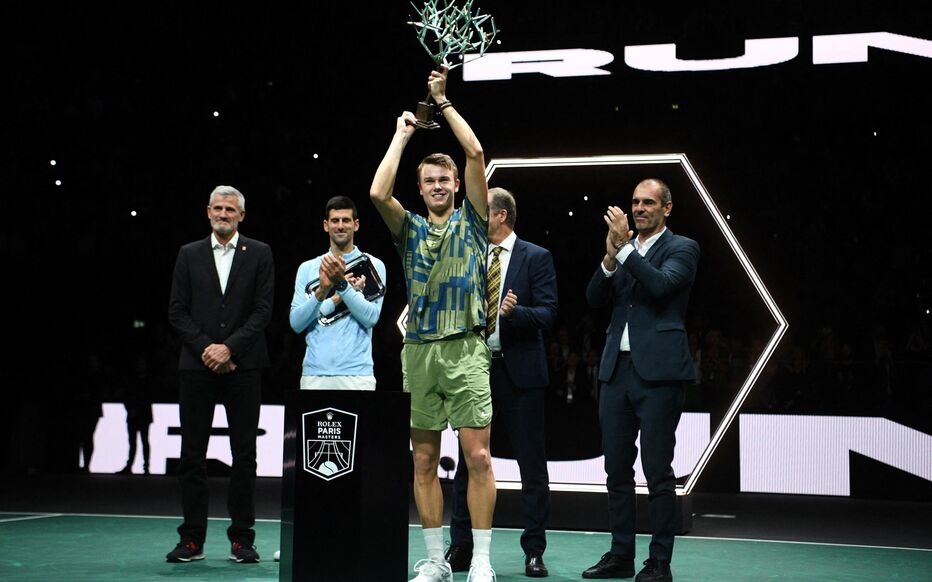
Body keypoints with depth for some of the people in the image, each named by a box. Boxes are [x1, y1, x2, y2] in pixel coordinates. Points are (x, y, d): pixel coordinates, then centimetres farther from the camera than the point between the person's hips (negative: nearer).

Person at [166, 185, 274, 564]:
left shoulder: (258, 254, 6)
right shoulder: (189, 255, 11)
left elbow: (263, 310, -1)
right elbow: (177, 311, 5)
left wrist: (229, 347, -11)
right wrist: (206, 348, -8)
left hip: (243, 366, -1)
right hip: (197, 364, 1)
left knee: (244, 455, 1)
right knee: (192, 454, 2)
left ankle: (241, 539, 7)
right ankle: (192, 539, 9)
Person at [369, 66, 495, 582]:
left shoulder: (472, 220, 9)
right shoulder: (409, 228, 13)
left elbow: (476, 154, -1)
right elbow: (378, 193, -6)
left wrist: (443, 100, 5)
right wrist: (401, 136, 3)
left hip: (466, 348, -2)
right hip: (418, 350, 2)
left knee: (478, 457, -6)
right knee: (424, 461, 4)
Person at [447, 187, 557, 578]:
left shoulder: (536, 258, -2)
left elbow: (547, 315, -8)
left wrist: (515, 311, -25)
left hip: (519, 371, -4)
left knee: (532, 468, 2)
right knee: (468, 465, 7)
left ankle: (534, 552, 10)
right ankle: (461, 549, 15)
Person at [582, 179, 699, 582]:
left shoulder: (681, 248, 1)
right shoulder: (623, 251, 16)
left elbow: (661, 285, -17)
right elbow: (594, 299, 7)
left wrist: (625, 248, -15)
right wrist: (611, 256, -7)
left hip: (658, 371, -6)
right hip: (616, 368, 6)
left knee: (658, 473, -2)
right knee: (617, 470, 10)